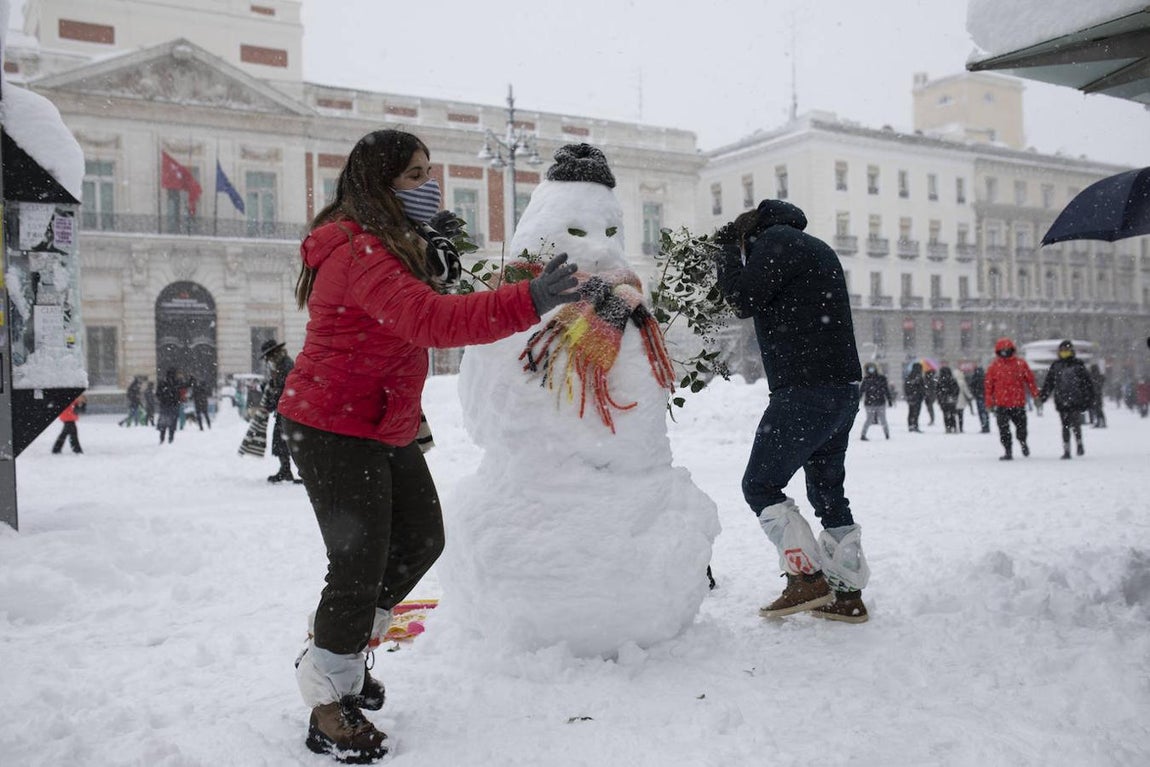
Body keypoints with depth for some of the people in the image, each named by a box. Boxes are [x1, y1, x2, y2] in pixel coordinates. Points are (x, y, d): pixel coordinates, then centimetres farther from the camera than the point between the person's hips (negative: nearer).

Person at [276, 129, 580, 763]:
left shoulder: (395, 245, 11)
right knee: (360, 566, -6)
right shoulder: (359, 252, -24)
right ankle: (329, 708, 13)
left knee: (420, 541, 14)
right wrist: (529, 301, -45)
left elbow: (418, 318, 15)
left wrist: (432, 270, -4)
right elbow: (431, 322, -38)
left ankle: (339, 650, 34)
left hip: (384, 427, 10)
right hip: (332, 430, -10)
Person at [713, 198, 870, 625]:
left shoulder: (776, 239, -3)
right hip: (843, 388, 10)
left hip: (805, 389, -10)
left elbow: (744, 299, -11)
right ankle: (847, 593, 15)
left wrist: (727, 251, 4)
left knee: (760, 485, -2)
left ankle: (806, 577, -6)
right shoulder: (817, 249, 26)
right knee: (827, 489, 14)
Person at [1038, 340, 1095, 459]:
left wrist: (1089, 399, 2)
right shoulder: (1055, 366, 9)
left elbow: (1088, 383, 6)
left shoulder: (1078, 365, 4)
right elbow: (1048, 383, 12)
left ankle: (1079, 444, 18)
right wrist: (1042, 396, 4)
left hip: (1076, 401, -2)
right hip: (1061, 402, 2)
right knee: (1065, 427, 3)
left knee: (1075, 425, -7)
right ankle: (1066, 451, 7)